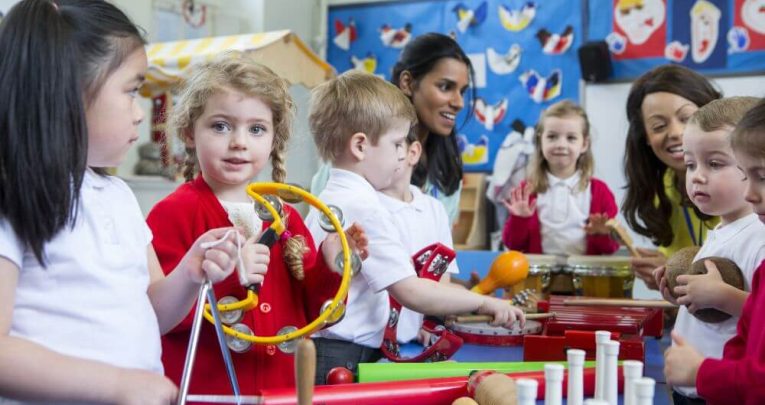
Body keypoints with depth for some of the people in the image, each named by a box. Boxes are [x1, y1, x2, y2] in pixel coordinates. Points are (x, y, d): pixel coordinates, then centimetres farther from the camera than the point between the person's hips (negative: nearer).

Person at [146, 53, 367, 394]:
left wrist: (328, 270, -6)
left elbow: (311, 314, 11)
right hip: (203, 390, -5)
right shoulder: (172, 214, -11)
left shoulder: (286, 218, 7)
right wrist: (224, 275, -28)